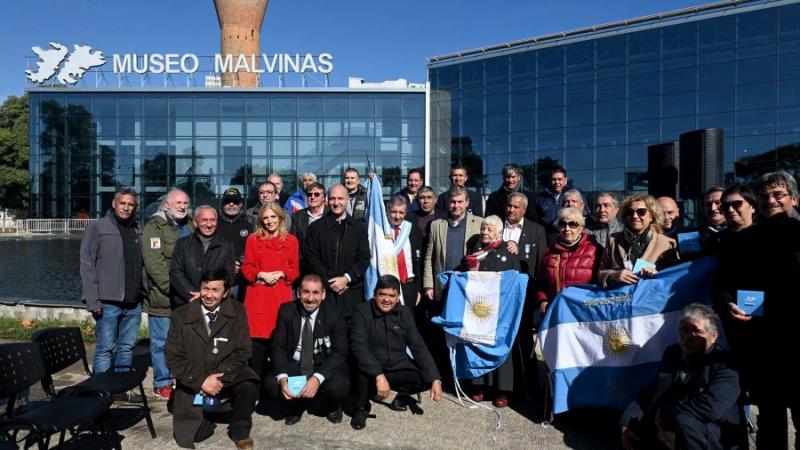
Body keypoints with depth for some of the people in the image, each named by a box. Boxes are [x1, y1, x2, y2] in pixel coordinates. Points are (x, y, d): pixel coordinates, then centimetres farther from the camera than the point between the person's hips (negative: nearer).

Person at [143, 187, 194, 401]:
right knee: (162, 342, 2)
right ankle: (162, 385, 14)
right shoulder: (155, 226, -6)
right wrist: (172, 288, -18)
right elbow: (154, 263, -15)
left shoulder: (189, 225, 16)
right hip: (163, 297, -6)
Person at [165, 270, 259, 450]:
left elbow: (241, 352, -8)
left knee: (249, 386, -31)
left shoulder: (237, 311, -5)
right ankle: (208, 414, 21)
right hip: (193, 383, 0)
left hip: (227, 376, 0)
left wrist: (219, 379, -21)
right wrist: (201, 380, -19)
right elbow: (173, 358, -7)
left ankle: (239, 430, -2)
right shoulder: (181, 315, -5)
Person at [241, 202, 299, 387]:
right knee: (257, 338, -4)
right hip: (257, 295, 0)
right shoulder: (253, 239, 10)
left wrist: (280, 274, -11)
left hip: (281, 295, 0)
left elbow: (295, 270, 7)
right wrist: (262, 275, -10)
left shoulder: (291, 240, 8)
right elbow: (247, 269, 7)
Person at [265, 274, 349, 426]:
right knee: (271, 383, -26)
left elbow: (339, 352, -16)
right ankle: (296, 405, 9)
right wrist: (282, 378, -27)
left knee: (340, 386, -32)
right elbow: (278, 346, -8)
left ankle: (332, 406, 9)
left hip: (323, 366, -2)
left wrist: (318, 378, -32)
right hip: (294, 365, 2)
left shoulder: (334, 315, -13)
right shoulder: (286, 311, -7)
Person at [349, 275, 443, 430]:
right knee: (362, 375, -35)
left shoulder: (404, 313, 2)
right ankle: (362, 407, 0)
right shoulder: (362, 312, -10)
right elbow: (359, 347, -21)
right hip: (371, 369, -3)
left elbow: (418, 347, -2)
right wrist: (379, 375, -34)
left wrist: (436, 379, -14)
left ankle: (402, 396, 15)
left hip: (398, 369, 3)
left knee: (428, 378, -18)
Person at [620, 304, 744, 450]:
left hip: (719, 436, -6)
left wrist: (666, 413, -20)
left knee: (683, 421, -34)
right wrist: (628, 419, -12)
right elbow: (654, 391, 4)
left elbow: (711, 407, -31)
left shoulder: (724, 364, -16)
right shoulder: (672, 352, 5)